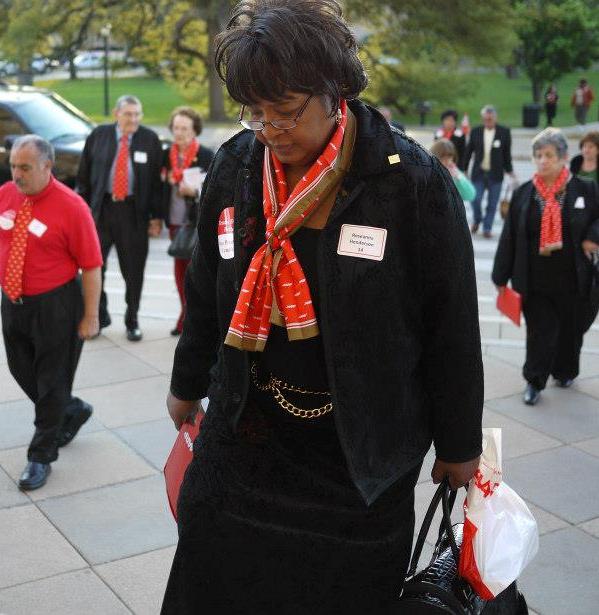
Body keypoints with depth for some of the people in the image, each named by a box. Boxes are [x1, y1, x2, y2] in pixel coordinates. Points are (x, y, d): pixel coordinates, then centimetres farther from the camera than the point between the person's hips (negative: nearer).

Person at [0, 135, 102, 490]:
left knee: (51, 381, 7)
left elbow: (91, 266, -15)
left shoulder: (70, 207, -17)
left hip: (54, 307, -6)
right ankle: (73, 411, 44)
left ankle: (41, 457, 21)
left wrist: (90, 317, -15)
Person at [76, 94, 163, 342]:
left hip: (134, 211, -1)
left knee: (133, 270, 6)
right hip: (101, 209, 1)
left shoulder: (150, 139, 0)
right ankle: (99, 315, 22)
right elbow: (83, 175, 7)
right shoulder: (98, 135, 3)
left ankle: (132, 320, 23)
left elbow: (157, 180, 2)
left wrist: (156, 217, -2)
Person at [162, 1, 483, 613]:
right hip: (244, 437, 4)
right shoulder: (234, 167, -3)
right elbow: (206, 293, 11)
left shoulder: (413, 181, -16)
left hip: (360, 453, -3)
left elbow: (453, 326, -9)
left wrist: (459, 445, -1)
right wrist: (187, 387, 22)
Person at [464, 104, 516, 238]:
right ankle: (477, 220, 24)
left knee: (492, 204, 3)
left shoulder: (504, 132, -2)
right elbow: (469, 151, 8)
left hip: (495, 175, -1)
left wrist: (510, 171, 7)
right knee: (475, 199, -5)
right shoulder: (476, 131, 1)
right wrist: (463, 169, 8)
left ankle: (487, 229, 16)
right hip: (478, 173, 1)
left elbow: (507, 154, 6)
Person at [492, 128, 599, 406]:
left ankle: (564, 372, 39)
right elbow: (509, 237, 0)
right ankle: (534, 382, 15)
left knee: (570, 329, 16)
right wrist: (501, 276, 1)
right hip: (535, 281, -1)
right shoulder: (523, 194, -2)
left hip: (573, 279, 1)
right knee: (540, 332, 1)